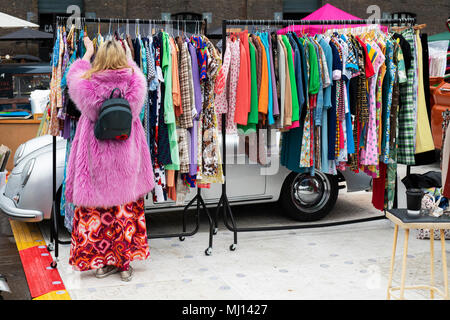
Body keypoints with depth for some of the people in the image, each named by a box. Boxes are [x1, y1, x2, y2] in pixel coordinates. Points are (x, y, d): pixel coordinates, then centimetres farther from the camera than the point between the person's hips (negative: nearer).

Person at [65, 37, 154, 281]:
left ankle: (101, 263, 20)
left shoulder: (87, 86, -12)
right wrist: (118, 51, 30)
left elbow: (74, 75, 13)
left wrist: (88, 51, 28)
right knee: (126, 210, 11)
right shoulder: (135, 83, -12)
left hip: (95, 160, -1)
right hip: (126, 162, 1)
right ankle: (124, 264, 18)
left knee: (95, 211, 11)